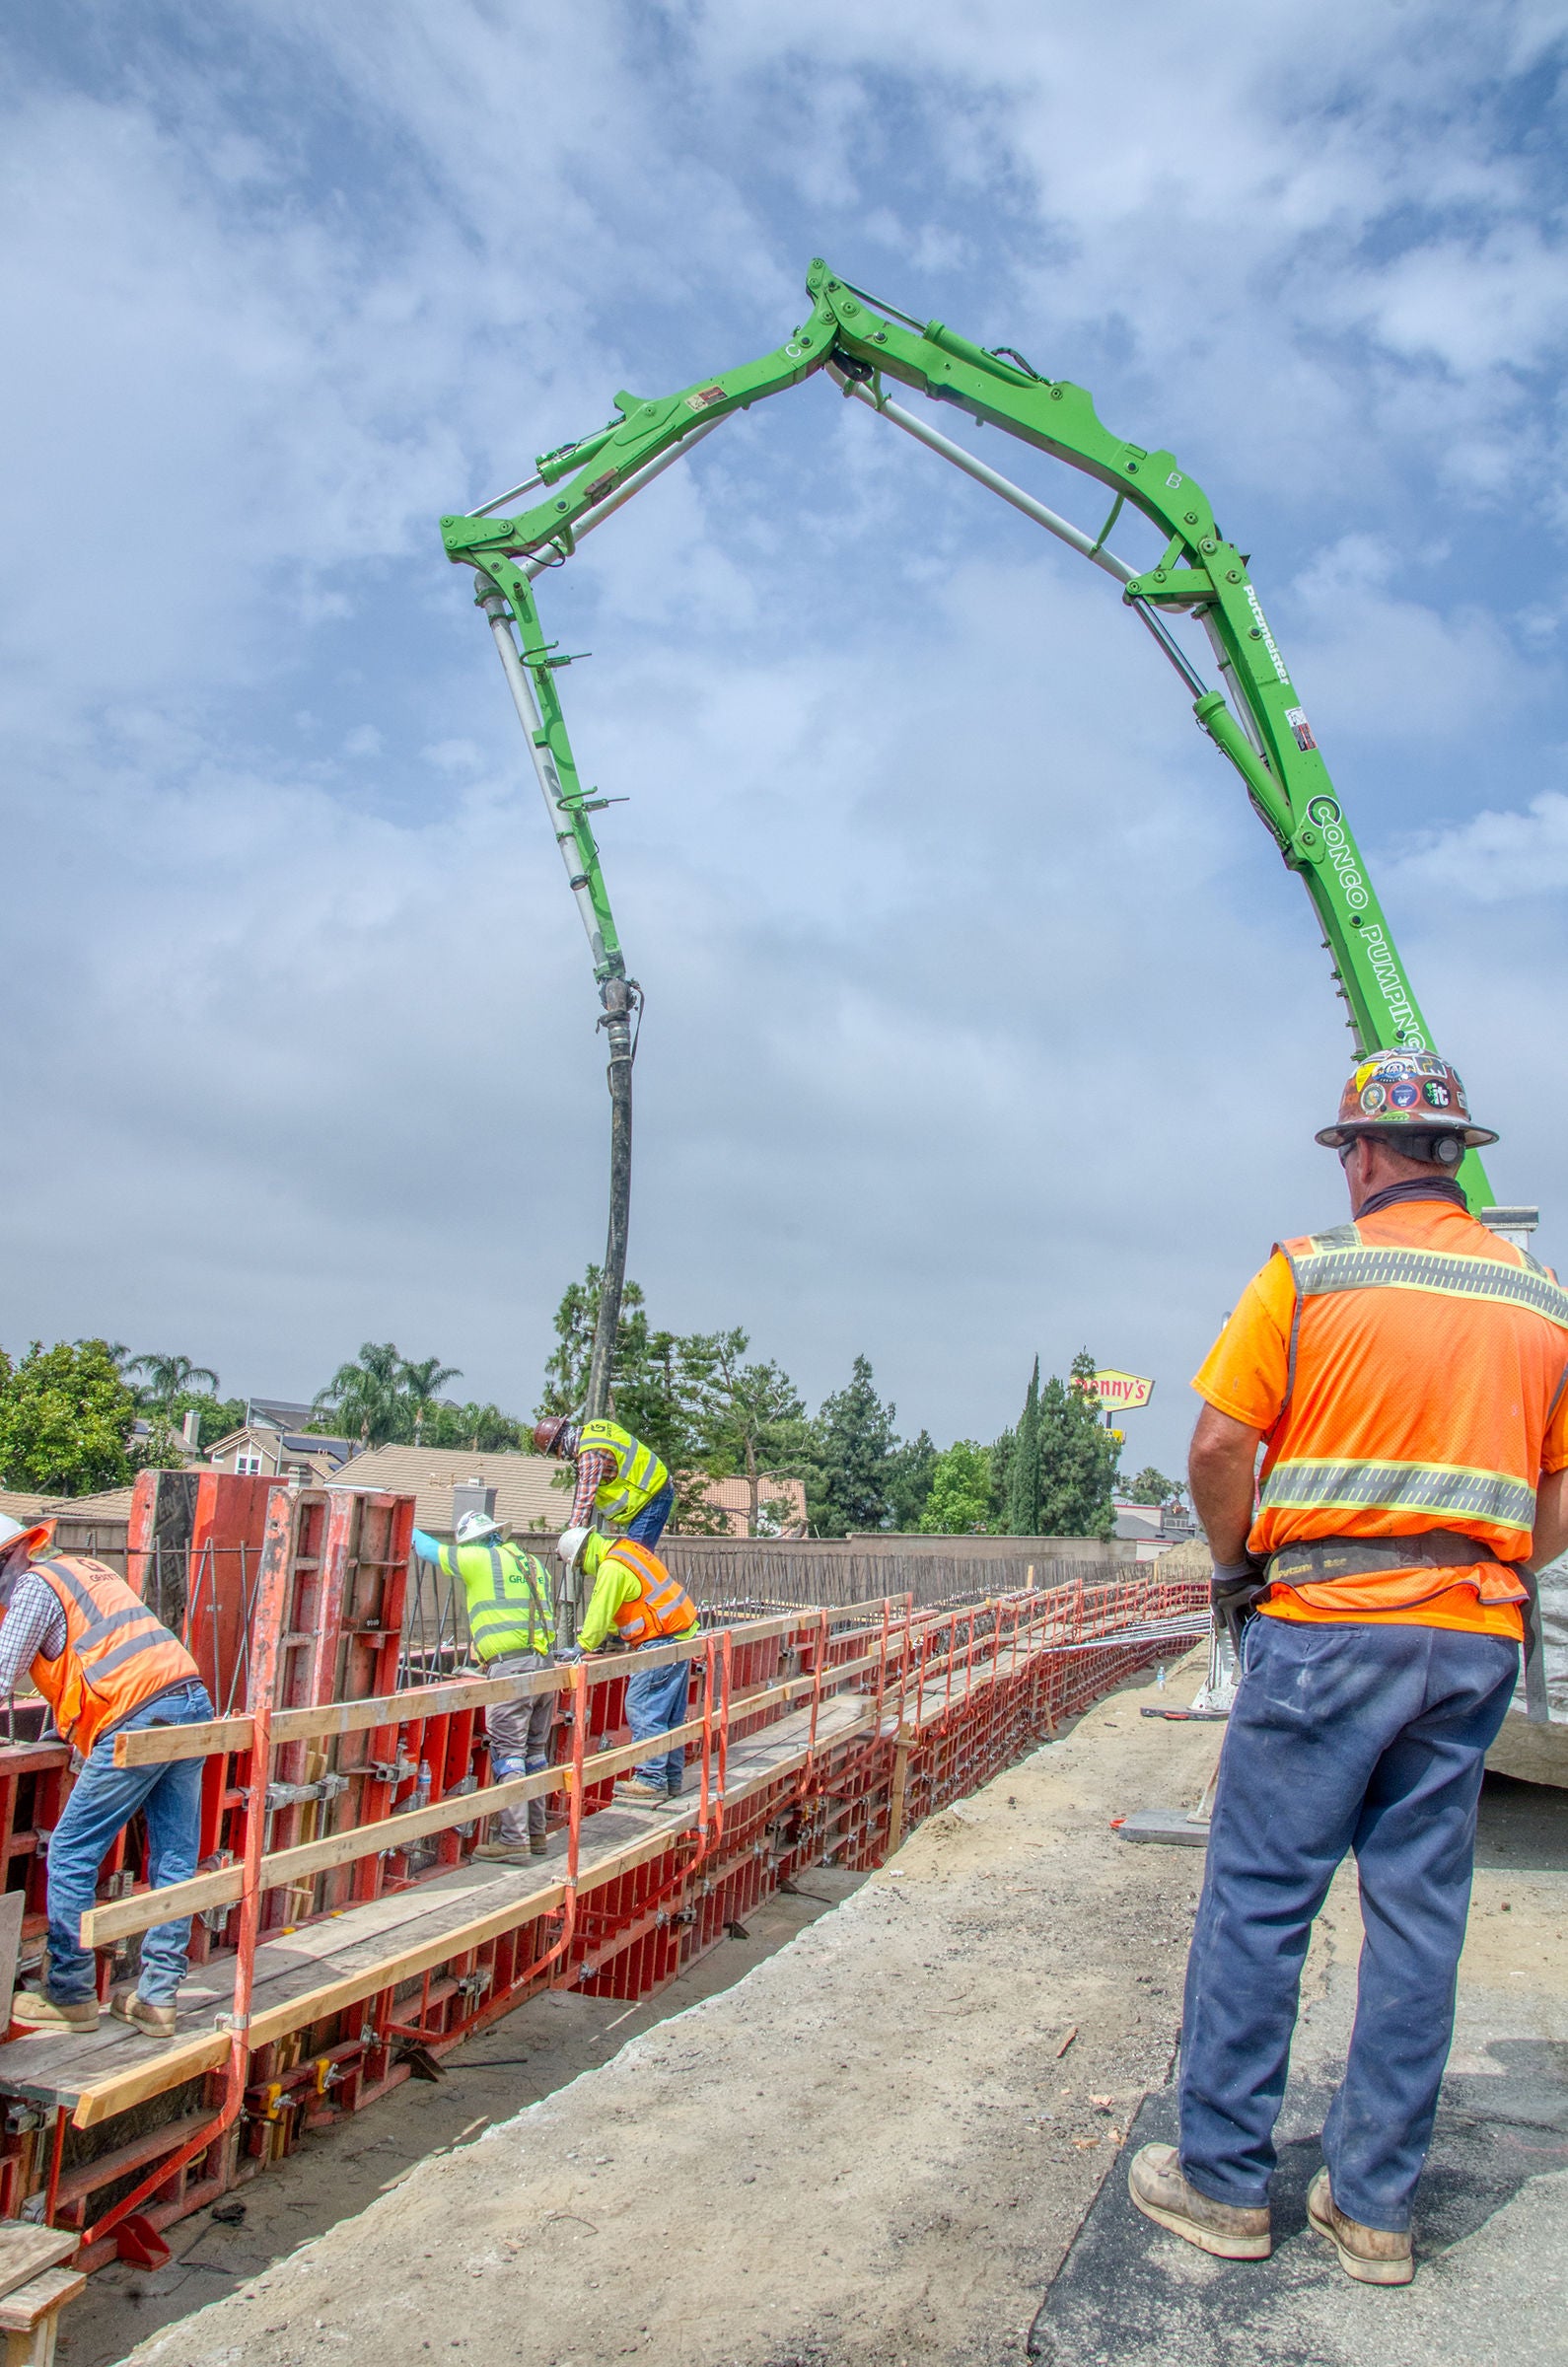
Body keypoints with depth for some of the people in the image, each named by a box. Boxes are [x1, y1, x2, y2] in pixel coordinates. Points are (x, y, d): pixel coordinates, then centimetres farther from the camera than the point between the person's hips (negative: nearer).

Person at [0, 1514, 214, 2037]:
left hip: (140, 1718, -9)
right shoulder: (81, 1567, 29)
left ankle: (70, 1996, 11)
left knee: (71, 1855, 4)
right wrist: (67, 1725, 38)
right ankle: (156, 1998, 12)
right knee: (175, 1860, 8)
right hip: (194, 1702, 9)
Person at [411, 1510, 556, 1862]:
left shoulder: (479, 1559, -1)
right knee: (534, 1751, 14)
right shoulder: (533, 1562, 17)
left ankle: (513, 1838, -8)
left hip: (509, 1666, -7)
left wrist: (409, 1531, 32)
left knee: (508, 1751, -5)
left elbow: (429, 1549, 13)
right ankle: (536, 1833, 20)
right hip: (545, 1662, 7)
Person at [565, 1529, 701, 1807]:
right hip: (681, 1635, 10)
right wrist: (609, 1635, 20)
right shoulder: (626, 1549, 14)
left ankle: (651, 1780, -6)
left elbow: (599, 1612, -14)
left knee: (642, 1709, -7)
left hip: (662, 1642, -10)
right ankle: (672, 1778, 17)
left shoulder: (612, 1568, -17)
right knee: (671, 1714, 13)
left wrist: (584, 1646, -2)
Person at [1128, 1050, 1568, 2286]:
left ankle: (1224, 2181, 17)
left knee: (1257, 1902, 6)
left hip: (1327, 1629, -5)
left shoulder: (1309, 1271, -6)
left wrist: (1237, 1569, 8)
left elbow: (1220, 1450, -8)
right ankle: (1374, 2206, 22)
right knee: (1420, 1917, 11)